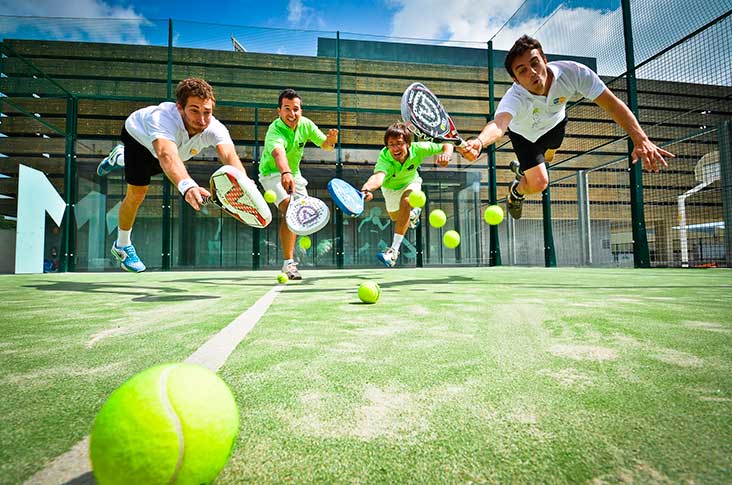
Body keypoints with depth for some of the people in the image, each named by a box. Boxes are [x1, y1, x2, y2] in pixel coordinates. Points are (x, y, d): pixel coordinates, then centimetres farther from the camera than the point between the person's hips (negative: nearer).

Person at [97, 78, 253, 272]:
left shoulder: (214, 129, -40)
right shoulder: (163, 119, -49)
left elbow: (229, 155, -59)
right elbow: (167, 156, -67)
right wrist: (187, 186, -88)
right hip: (138, 134, -4)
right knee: (137, 194, -8)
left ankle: (119, 158, 61)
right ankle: (123, 246, 16)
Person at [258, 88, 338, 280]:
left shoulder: (305, 124, -12)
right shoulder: (275, 130, -31)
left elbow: (325, 145, -2)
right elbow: (278, 153, -53)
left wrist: (330, 139, -26)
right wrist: (285, 173, -73)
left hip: (293, 174, 7)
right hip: (273, 174, -7)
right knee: (289, 209, -28)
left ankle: (289, 253, 39)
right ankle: (288, 263, -22)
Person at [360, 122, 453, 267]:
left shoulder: (418, 149, -34)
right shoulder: (384, 157, -41)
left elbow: (447, 145, -23)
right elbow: (379, 176, -63)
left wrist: (446, 154, -47)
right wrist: (366, 188, -86)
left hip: (410, 183, -1)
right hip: (390, 187, 1)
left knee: (406, 202, -33)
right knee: (396, 217, 19)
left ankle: (393, 251, -31)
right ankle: (413, 214, 58)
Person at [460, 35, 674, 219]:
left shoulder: (573, 73, -37)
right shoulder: (514, 99, -46)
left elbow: (612, 104, -34)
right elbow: (499, 124, -68)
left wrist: (641, 139, -45)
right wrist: (479, 142, -92)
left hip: (554, 123, 4)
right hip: (525, 134, -4)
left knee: (547, 158, 30)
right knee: (539, 183, -15)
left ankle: (522, 167, 65)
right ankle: (516, 191, 22)